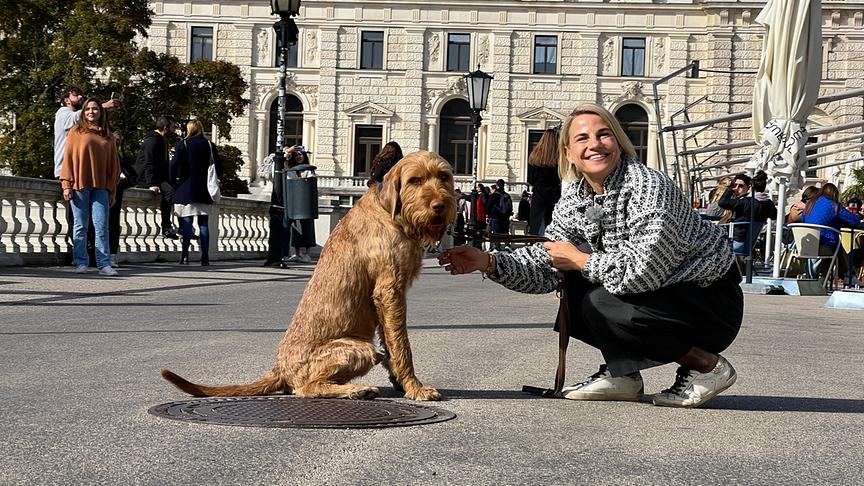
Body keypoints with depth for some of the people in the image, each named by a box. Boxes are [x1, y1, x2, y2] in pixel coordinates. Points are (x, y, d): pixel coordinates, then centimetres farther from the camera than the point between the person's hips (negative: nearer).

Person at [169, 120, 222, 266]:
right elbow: (218, 167, 8)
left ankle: (185, 255, -6)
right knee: (204, 224, 5)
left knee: (187, 223, -1)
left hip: (186, 189, -3)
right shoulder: (210, 145, 6)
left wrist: (174, 183, 3)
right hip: (205, 192, 3)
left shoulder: (183, 144, -4)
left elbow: (173, 166, -9)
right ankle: (205, 256, 2)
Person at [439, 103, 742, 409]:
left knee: (600, 305, -26)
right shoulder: (573, 200, 0)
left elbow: (644, 271, -32)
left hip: (712, 299, -7)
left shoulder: (648, 187, -24)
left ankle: (708, 366, -10)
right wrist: (489, 263, -16)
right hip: (657, 295, 7)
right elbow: (545, 265, -1)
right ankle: (623, 374, 4)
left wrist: (580, 260, -19)